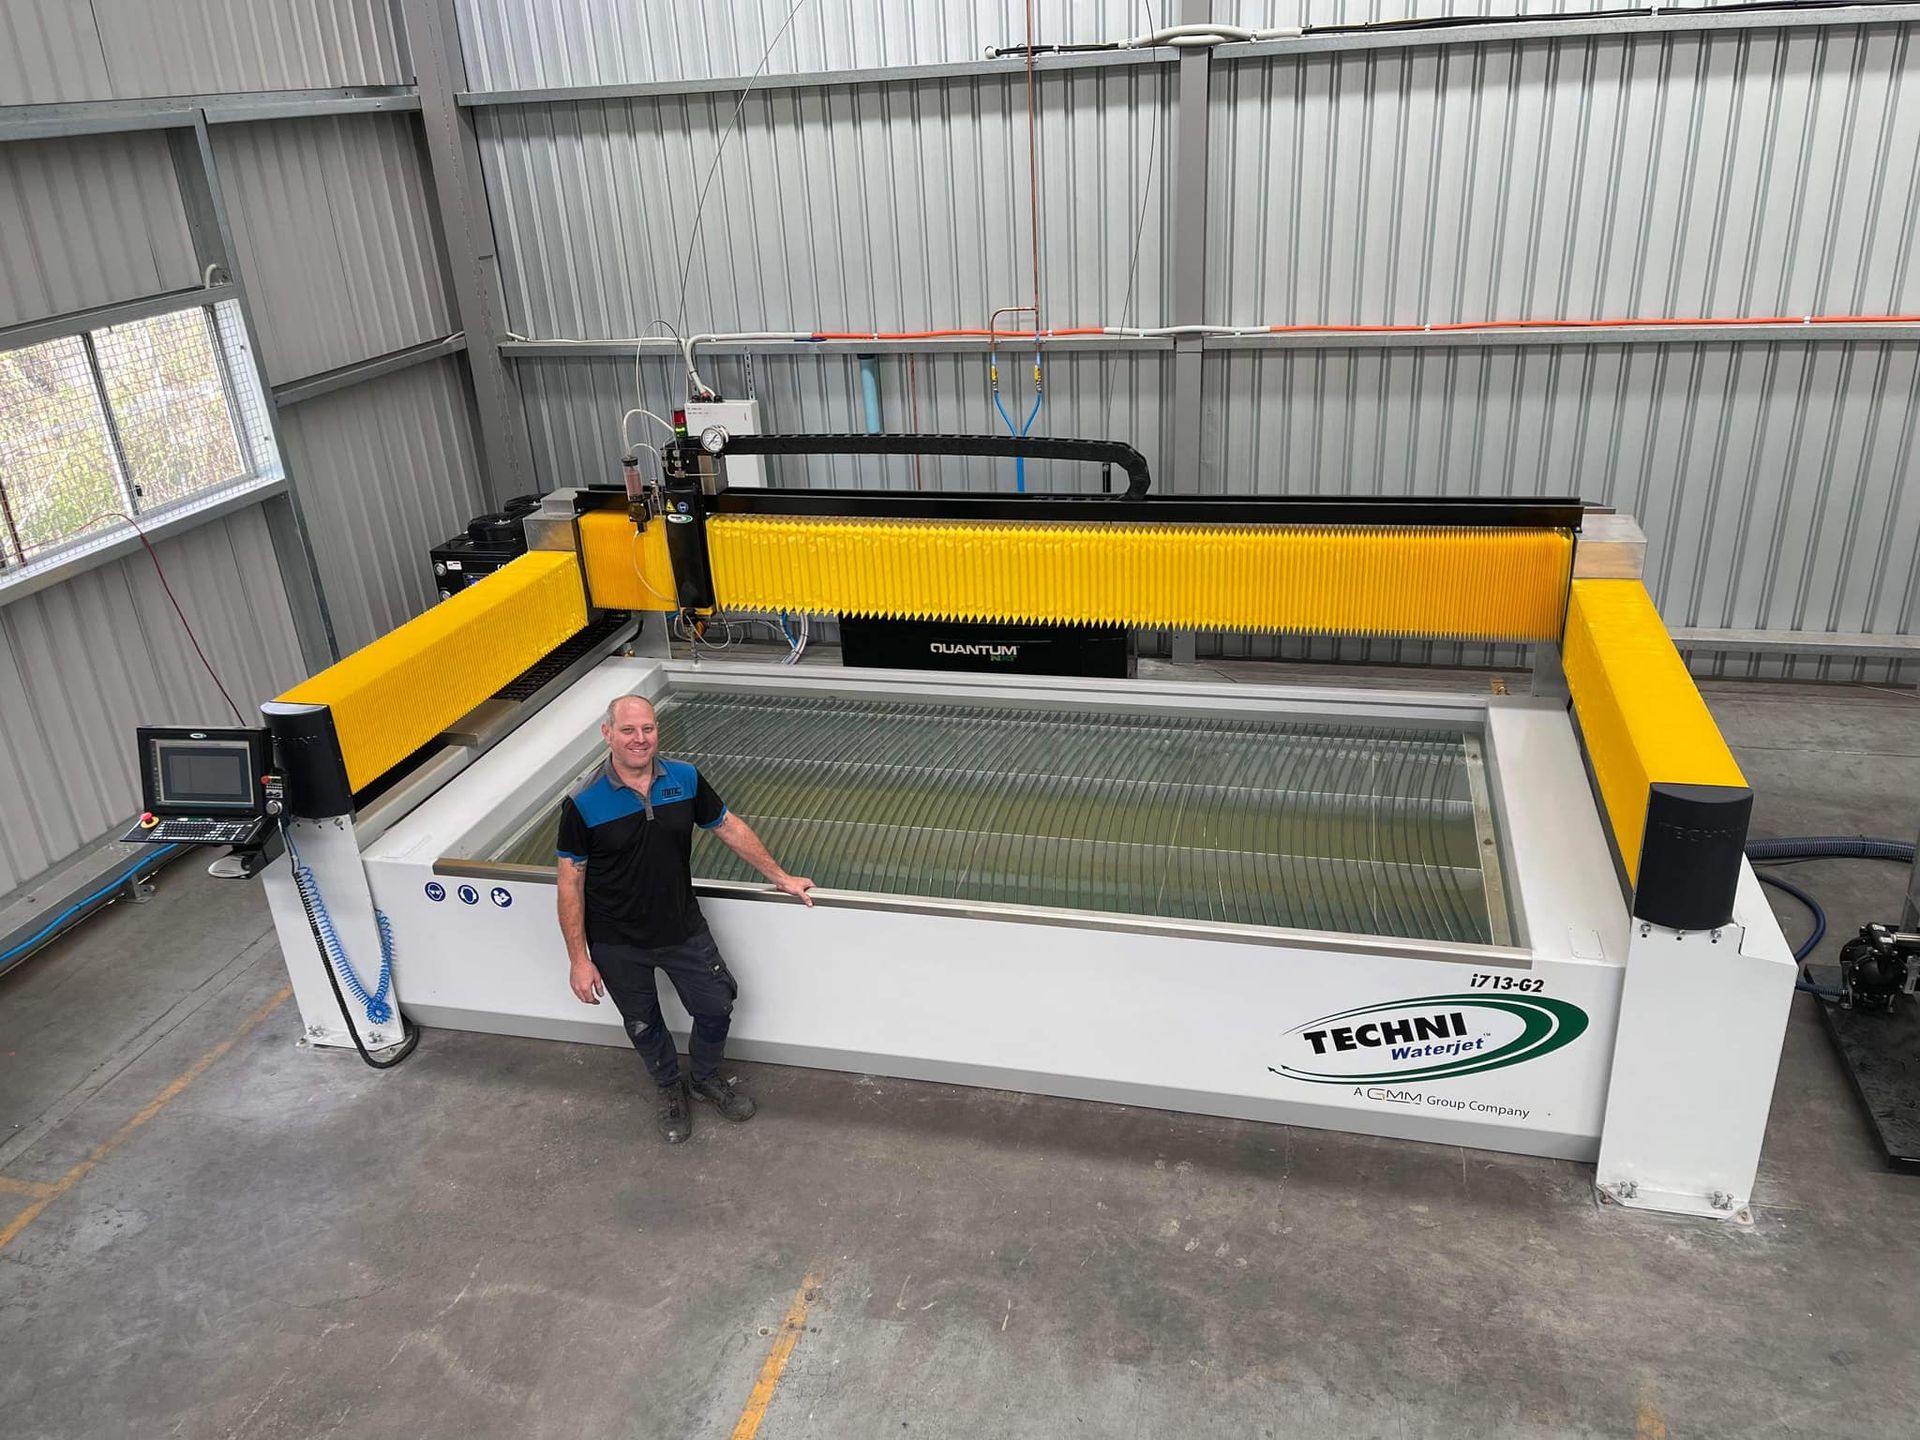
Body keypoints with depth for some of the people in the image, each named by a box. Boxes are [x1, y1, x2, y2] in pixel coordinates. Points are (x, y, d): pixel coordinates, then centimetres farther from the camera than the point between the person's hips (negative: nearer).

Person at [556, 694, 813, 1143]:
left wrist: (780, 877, 8)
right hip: (618, 945, -2)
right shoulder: (583, 803, -21)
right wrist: (579, 959, -12)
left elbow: (730, 828, 3)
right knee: (643, 1025, 19)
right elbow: (570, 882, -13)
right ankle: (670, 1089, 48)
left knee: (717, 1006, 14)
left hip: (684, 930, 2)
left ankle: (705, 1078, 45)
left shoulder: (685, 779, -12)